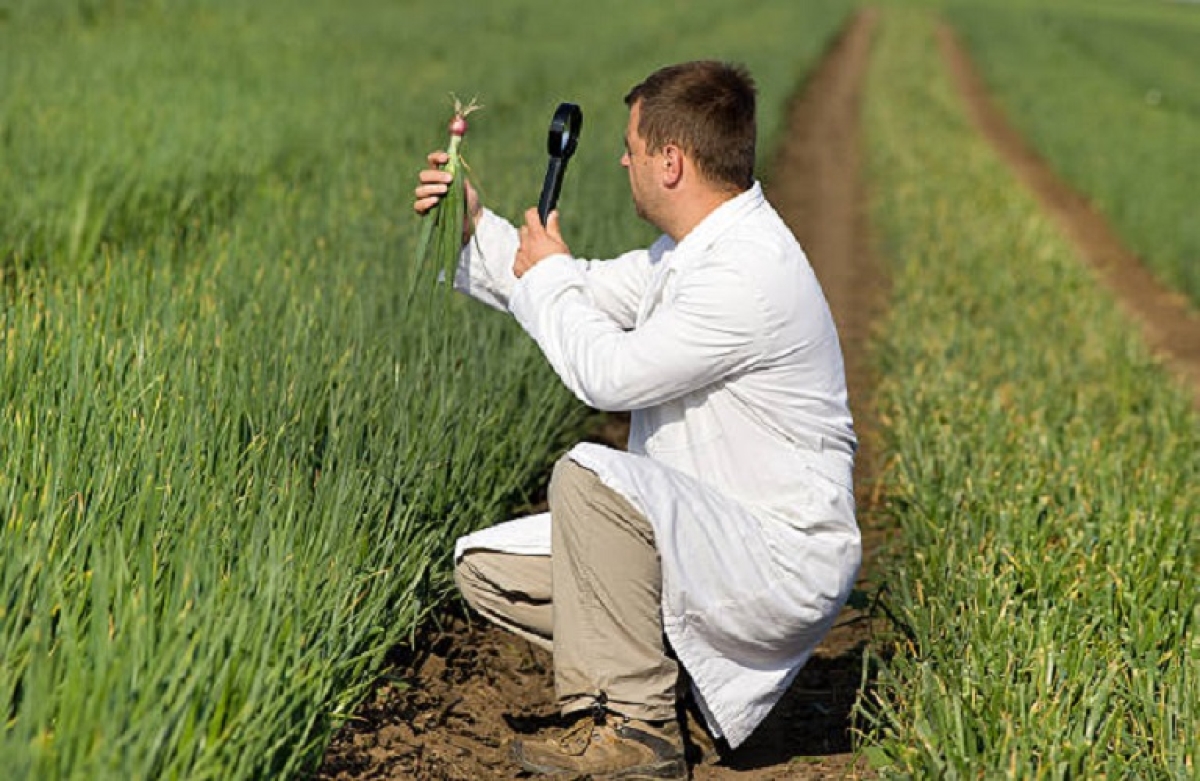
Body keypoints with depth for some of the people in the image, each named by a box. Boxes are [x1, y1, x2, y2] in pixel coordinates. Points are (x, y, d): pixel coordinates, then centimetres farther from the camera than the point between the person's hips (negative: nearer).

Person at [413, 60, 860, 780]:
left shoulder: (752, 273, -24)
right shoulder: (696, 249, 8)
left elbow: (608, 374, -21)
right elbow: (588, 297, 23)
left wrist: (548, 273, -4)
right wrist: (474, 226, 20)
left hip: (781, 565, -9)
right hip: (701, 536, 9)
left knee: (589, 475, -33)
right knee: (485, 564, 4)